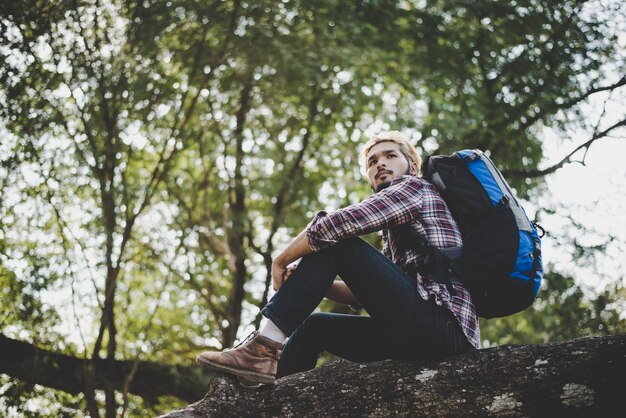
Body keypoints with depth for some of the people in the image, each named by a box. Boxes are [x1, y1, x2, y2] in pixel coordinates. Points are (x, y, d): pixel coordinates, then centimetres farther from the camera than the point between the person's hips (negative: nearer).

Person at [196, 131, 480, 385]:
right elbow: (369, 292, 22)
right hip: (420, 332, 9)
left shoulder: (414, 186, 2)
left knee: (334, 241, -10)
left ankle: (264, 347, -15)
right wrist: (309, 282, 7)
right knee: (314, 326, 18)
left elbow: (332, 225, -10)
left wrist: (281, 261, 4)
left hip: (444, 325, -9)